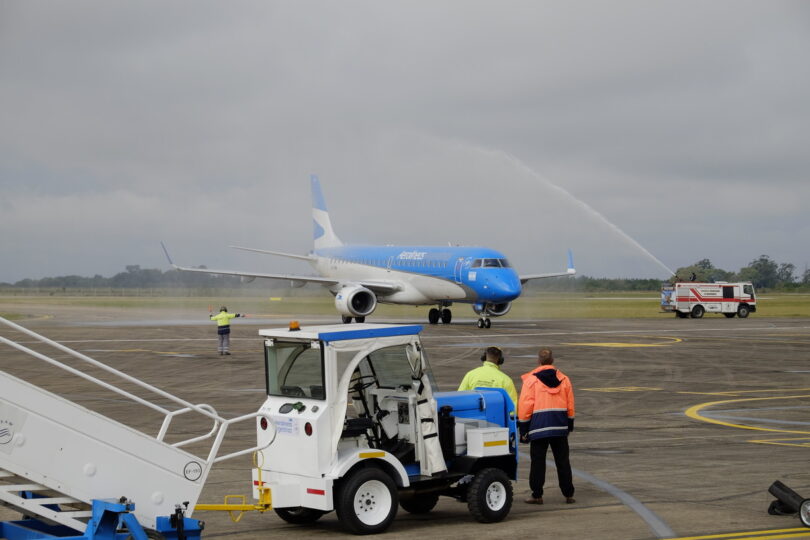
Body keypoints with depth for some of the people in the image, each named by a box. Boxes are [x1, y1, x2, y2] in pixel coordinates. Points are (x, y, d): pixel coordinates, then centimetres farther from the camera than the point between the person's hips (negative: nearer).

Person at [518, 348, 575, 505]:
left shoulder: (531, 380, -4)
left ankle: (537, 495, 4)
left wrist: (523, 429, 0)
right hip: (560, 427, 3)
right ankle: (568, 495, 10)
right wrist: (569, 426, 22)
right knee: (562, 461, 9)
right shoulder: (564, 379, 8)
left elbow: (525, 407, -6)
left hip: (538, 427, -3)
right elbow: (570, 406, 13)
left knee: (538, 462, 3)